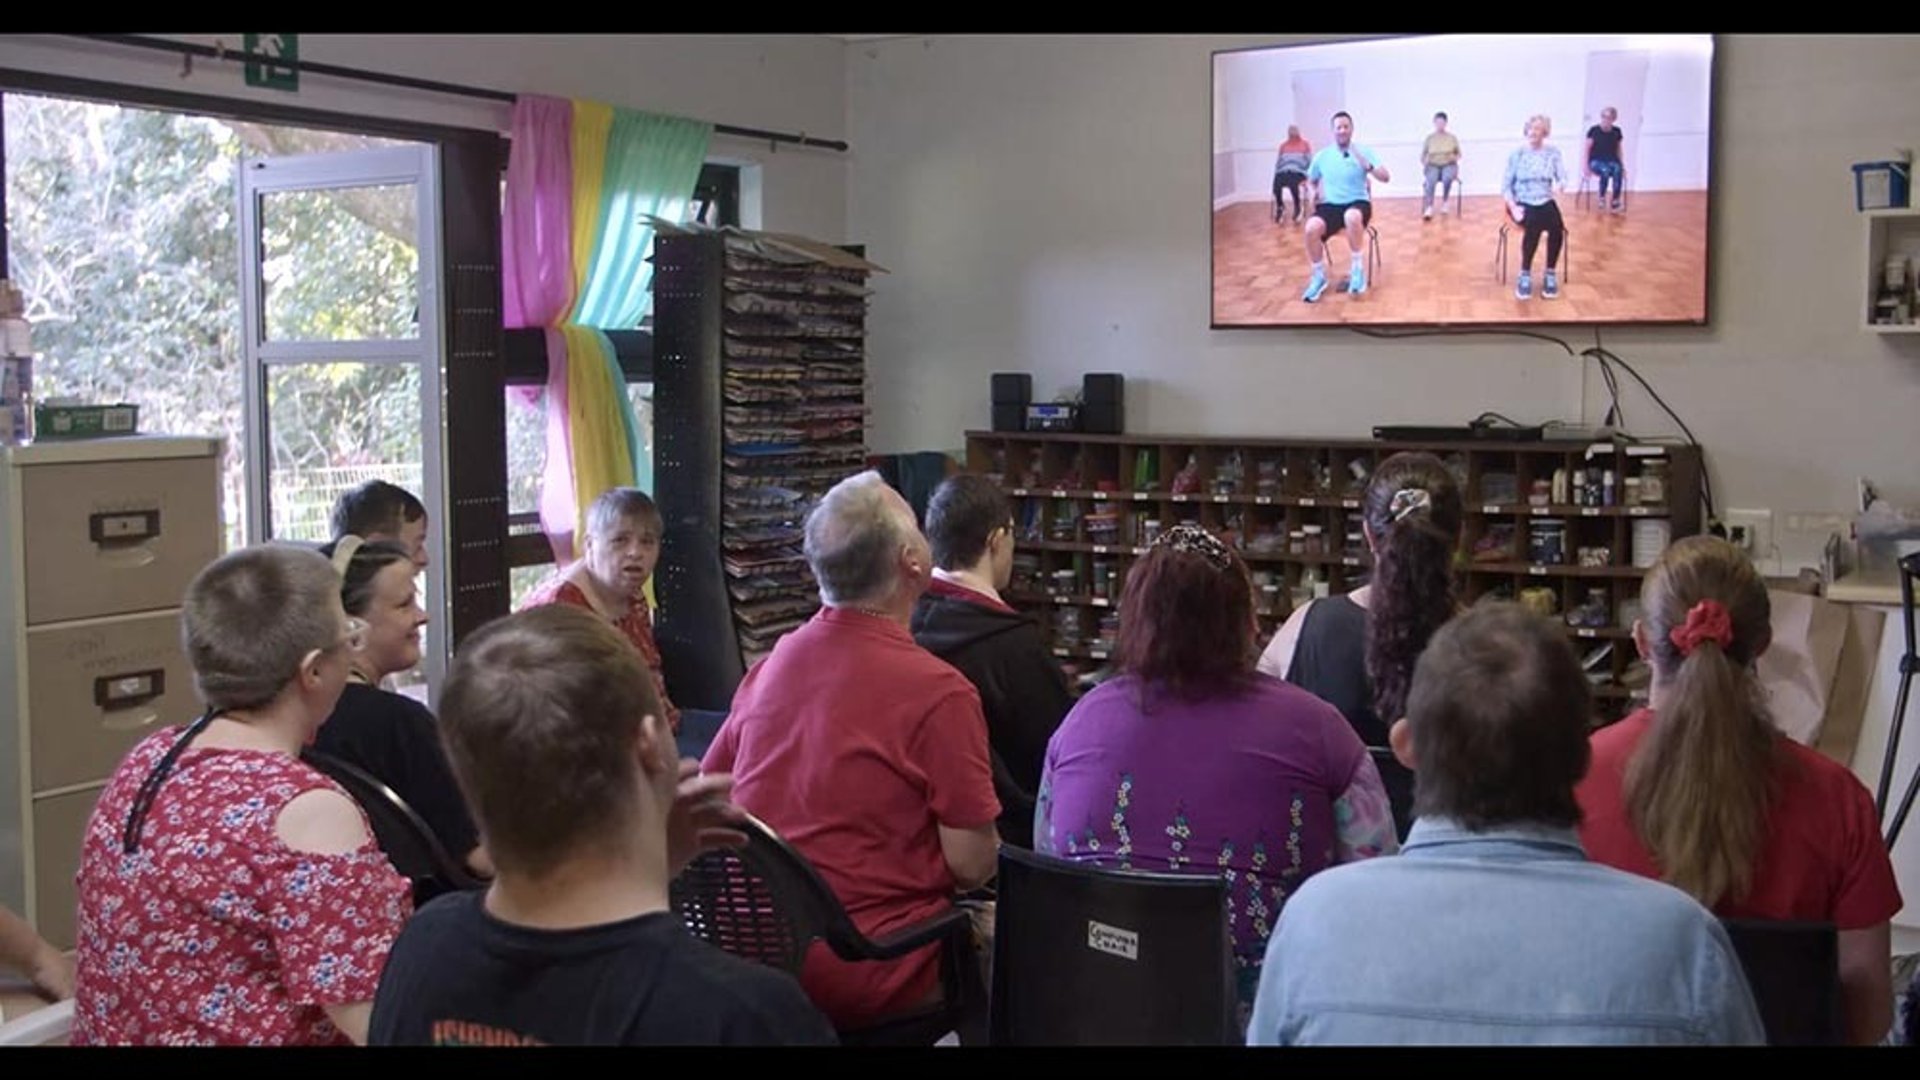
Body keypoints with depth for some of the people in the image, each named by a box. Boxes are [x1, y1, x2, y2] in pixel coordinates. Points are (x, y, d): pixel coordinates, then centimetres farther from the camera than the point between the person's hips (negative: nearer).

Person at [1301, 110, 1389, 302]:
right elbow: (1310, 180, 26)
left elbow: (1385, 177, -8)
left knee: (1352, 216, -42)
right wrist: (1316, 191, 5)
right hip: (1330, 205, 2)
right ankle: (1318, 277, -12)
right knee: (1312, 228, -33)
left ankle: (1359, 269, -22)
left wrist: (1367, 165, -23)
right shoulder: (1322, 156, 8)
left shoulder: (1364, 152, 2)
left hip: (1357, 203, -2)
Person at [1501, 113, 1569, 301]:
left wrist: (1560, 185, -26)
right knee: (1533, 226, -36)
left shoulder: (1553, 153, 5)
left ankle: (1551, 275, -19)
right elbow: (1505, 185, 0)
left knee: (1557, 227, -31)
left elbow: (1563, 178, 0)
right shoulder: (1516, 154, 0)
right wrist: (1513, 208, -16)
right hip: (1523, 203, -2)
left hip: (1546, 203, 2)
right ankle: (1525, 275, -23)